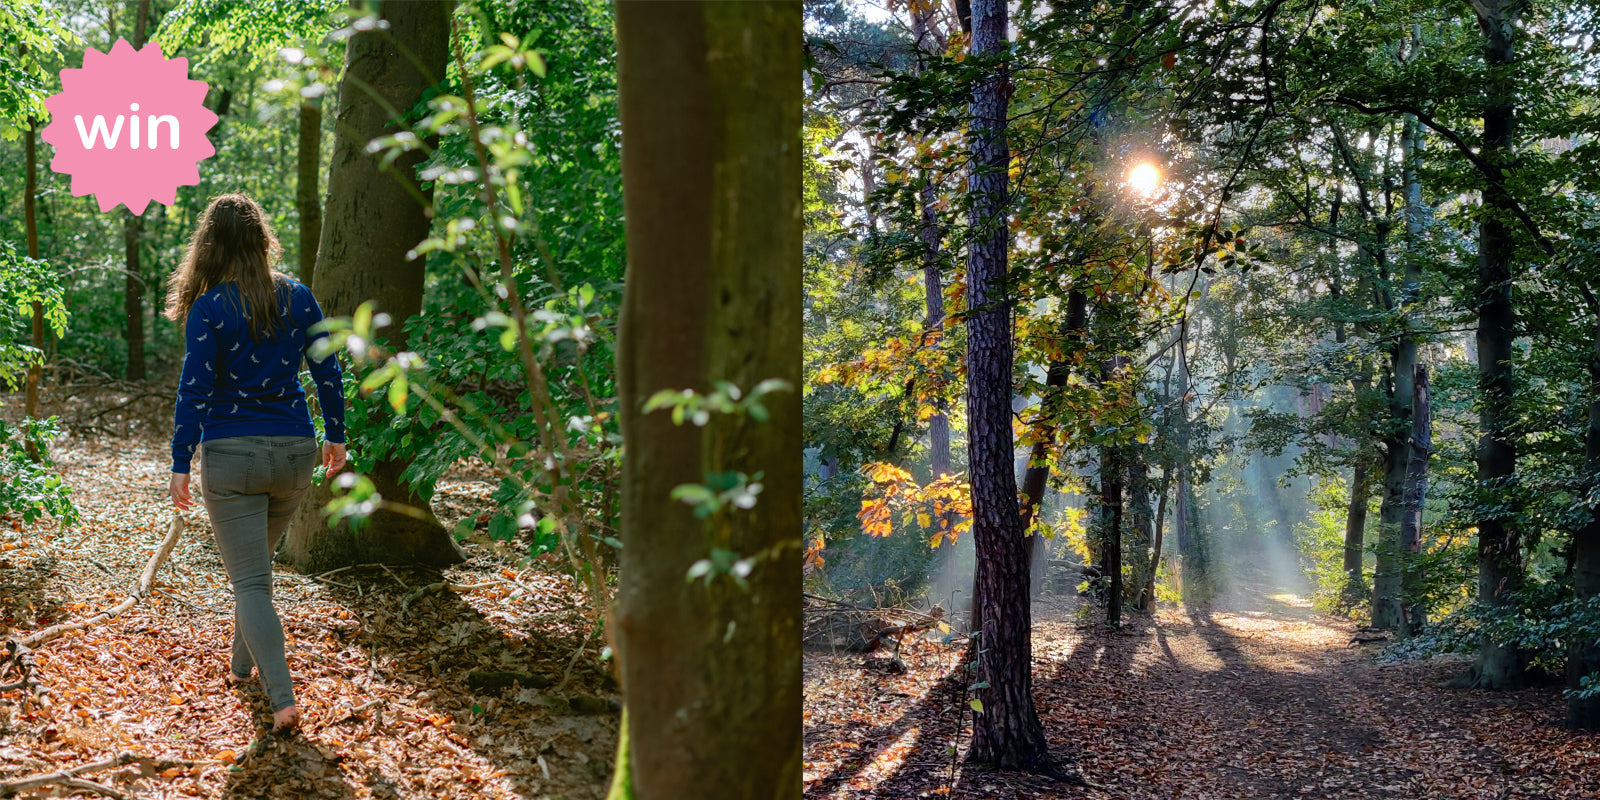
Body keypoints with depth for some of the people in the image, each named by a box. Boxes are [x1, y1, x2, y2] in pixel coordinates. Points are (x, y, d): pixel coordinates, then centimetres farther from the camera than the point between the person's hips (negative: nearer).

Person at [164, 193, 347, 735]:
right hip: (295, 452, 4)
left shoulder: (210, 308, -11)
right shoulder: (299, 298, 1)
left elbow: (195, 391, -11)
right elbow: (327, 372, 7)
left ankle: (283, 698, -11)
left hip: (232, 455, -4)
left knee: (250, 582, -1)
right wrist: (335, 436, 18)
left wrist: (180, 465, -5)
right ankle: (243, 664, 40)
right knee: (257, 564, 25)